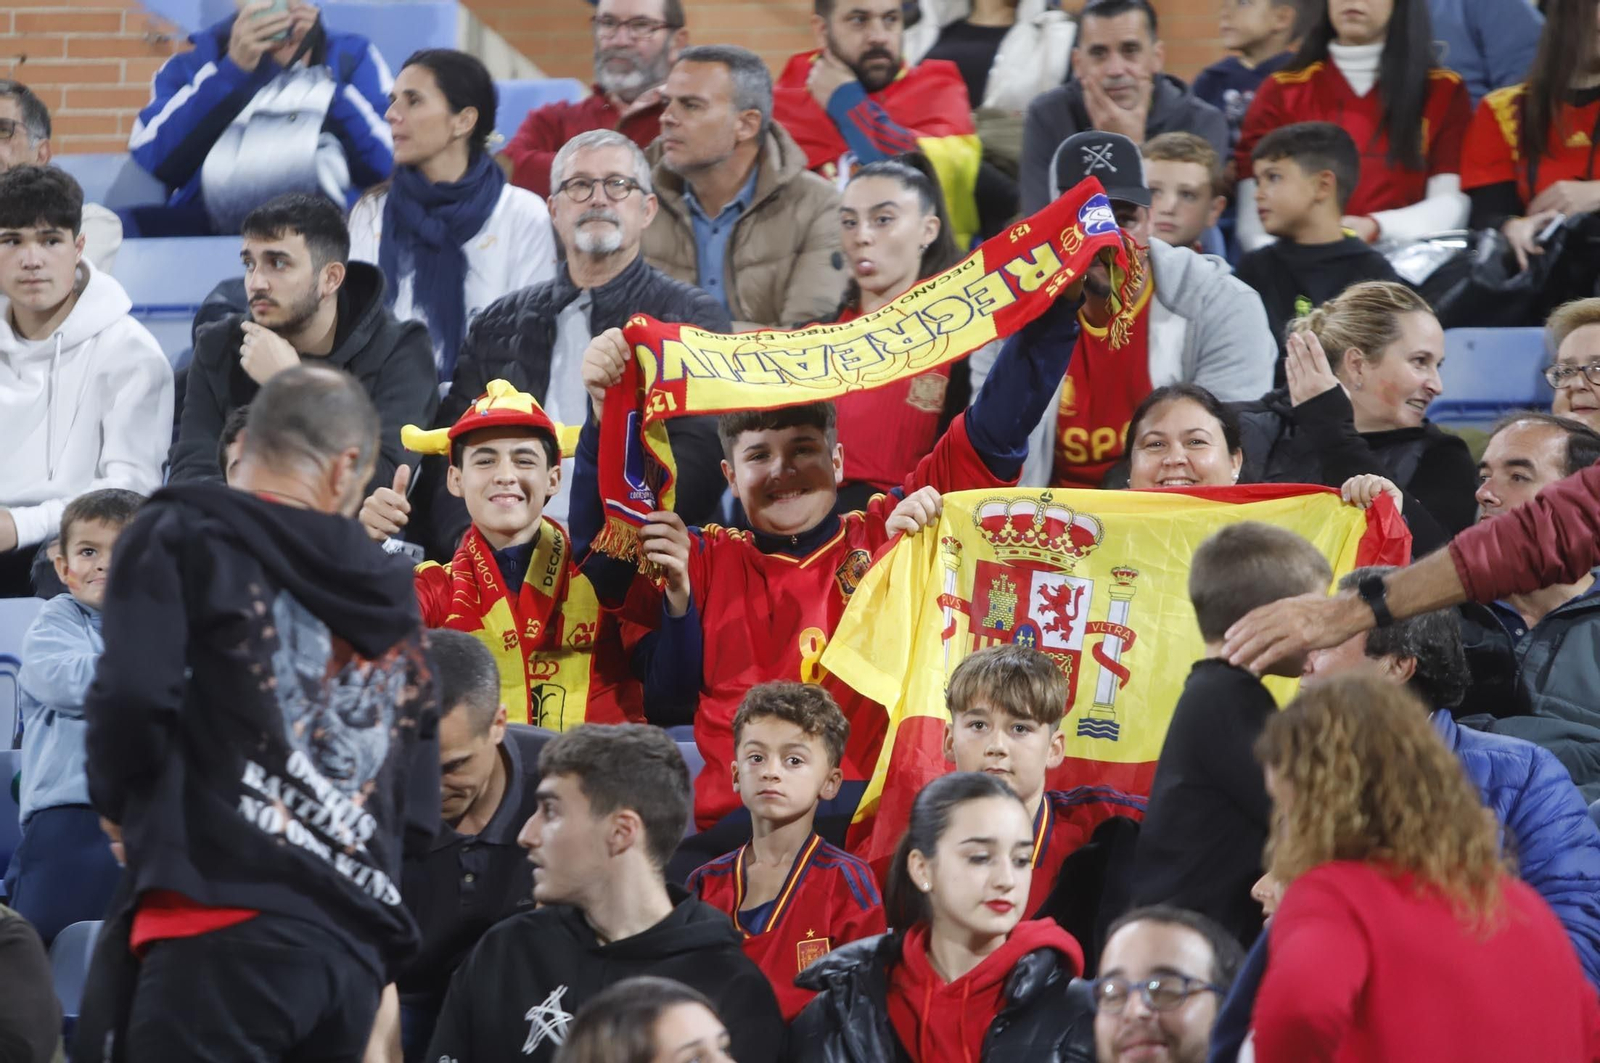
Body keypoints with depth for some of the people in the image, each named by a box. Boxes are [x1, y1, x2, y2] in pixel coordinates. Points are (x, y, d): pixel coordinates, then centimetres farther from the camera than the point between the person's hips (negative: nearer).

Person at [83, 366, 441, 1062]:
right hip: (357, 952, 6)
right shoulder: (392, 602, 23)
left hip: (227, 928, -6)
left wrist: (119, 804, 9)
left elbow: (133, 695, -9)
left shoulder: (180, 537, 5)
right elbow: (415, 812, 23)